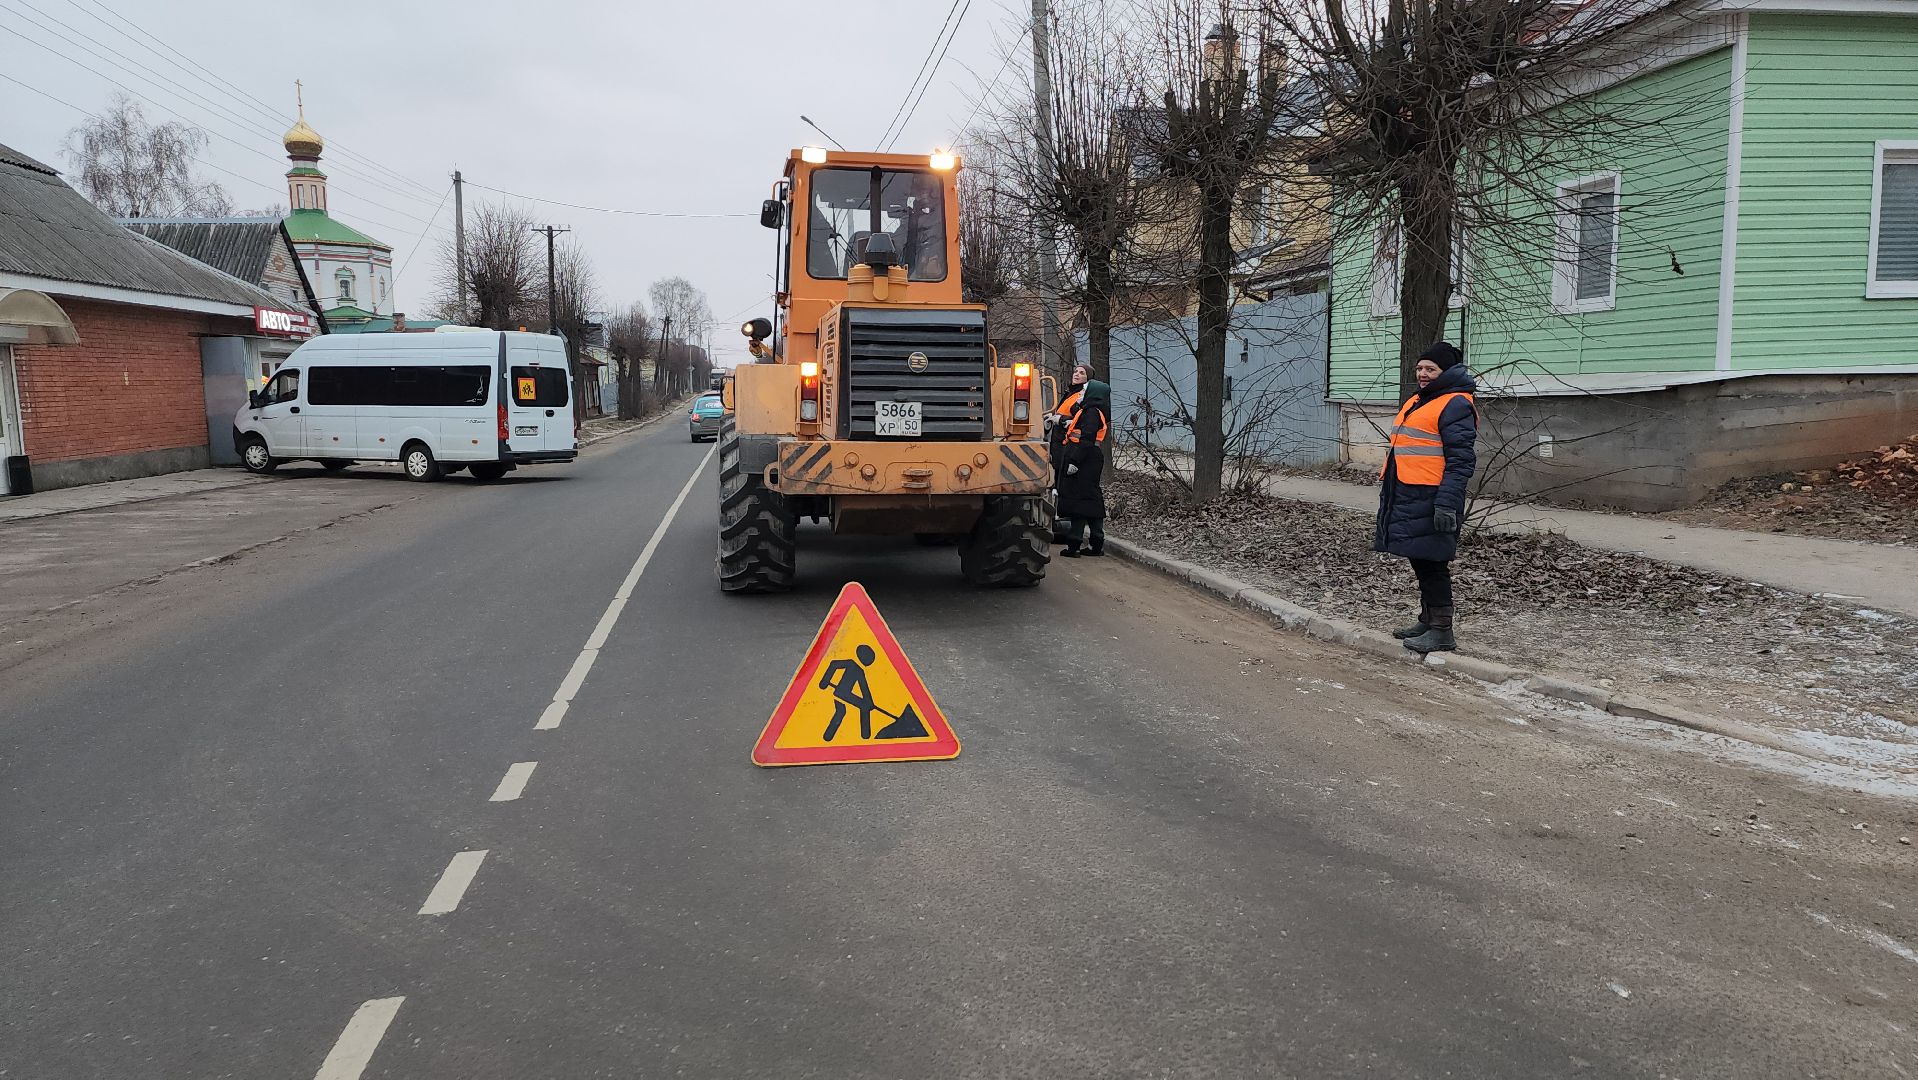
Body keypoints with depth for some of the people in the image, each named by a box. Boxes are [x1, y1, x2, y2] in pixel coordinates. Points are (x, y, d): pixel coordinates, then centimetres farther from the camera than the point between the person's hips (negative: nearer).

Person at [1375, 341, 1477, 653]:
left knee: (1432, 563, -6)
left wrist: (1447, 504, -24)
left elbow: (1461, 461, -17)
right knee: (1420, 561, 15)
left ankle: (1442, 631, 1)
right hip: (1407, 496, 10)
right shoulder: (1417, 402, 20)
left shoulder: (1455, 405, -11)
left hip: (1431, 499, -9)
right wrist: (1388, 485, 25)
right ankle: (1427, 621, 26)